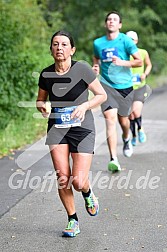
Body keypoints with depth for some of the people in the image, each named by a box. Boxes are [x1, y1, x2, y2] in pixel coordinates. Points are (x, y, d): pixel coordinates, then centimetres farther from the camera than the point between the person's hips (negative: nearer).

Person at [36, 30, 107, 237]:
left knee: (78, 182, -10)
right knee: (62, 178, -6)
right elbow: (40, 100, 17)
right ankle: (72, 220, 16)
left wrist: (84, 106, -18)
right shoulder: (46, 74, 2)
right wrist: (42, 106, -7)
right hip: (57, 128, 3)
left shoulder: (82, 69, -9)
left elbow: (102, 95, -1)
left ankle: (88, 193, 29)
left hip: (82, 129, -3)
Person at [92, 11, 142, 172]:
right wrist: (95, 67, 3)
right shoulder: (98, 43, 3)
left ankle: (126, 139, 51)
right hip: (106, 85, 0)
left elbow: (139, 62, -7)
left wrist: (122, 62, -21)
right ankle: (113, 160, -19)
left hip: (124, 86, 0)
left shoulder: (125, 40, -7)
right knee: (110, 118, -16)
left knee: (123, 119, 13)